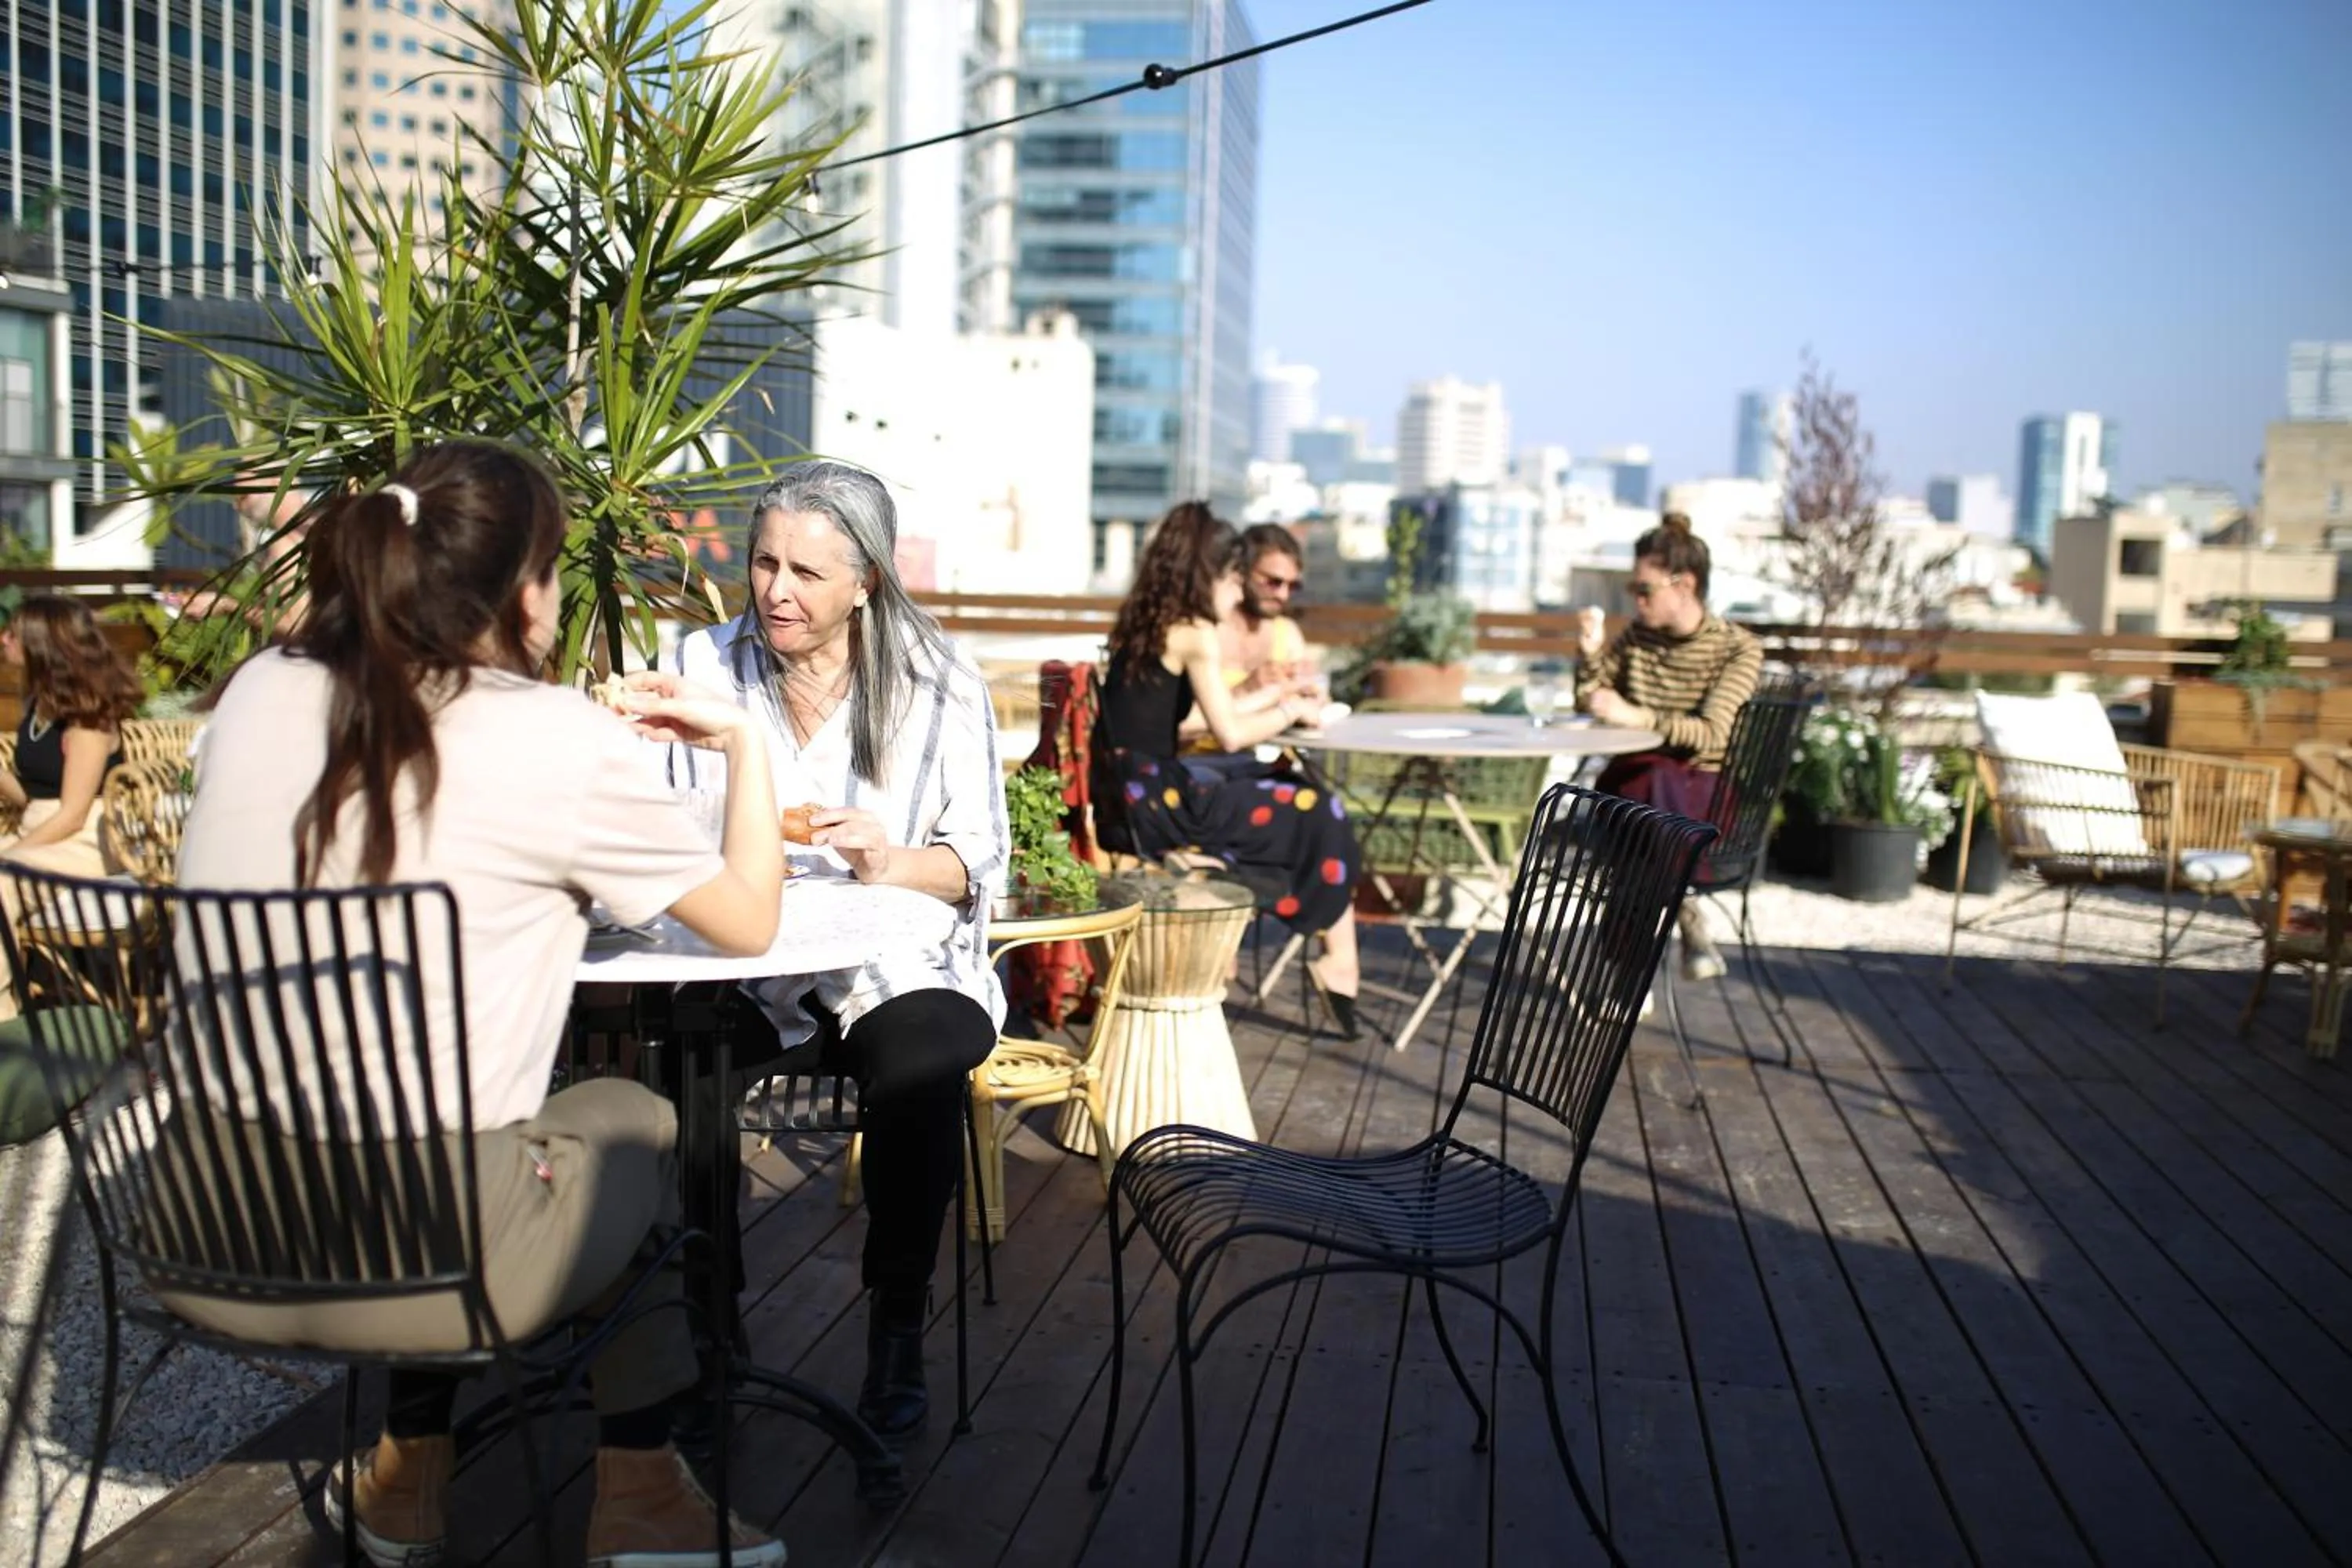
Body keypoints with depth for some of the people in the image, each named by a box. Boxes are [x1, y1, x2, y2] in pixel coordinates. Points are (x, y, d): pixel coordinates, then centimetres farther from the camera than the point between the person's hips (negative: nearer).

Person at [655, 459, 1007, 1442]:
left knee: (916, 1069, -33)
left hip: (898, 965, -2)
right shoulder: (706, 664, 7)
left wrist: (892, 863, -23)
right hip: (739, 966, 2)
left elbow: (982, 857, -3)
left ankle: (897, 1326, -11)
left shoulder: (939, 683, 0)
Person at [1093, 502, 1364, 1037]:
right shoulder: (1195, 635, -9)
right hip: (1153, 808, -9)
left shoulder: (1144, 625, 15)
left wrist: (1276, 693, 27)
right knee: (1319, 816, 0)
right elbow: (1230, 733, -13)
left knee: (1252, 791, 30)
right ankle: (1339, 963, 8)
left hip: (1122, 802, 9)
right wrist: (1292, 713, 3)